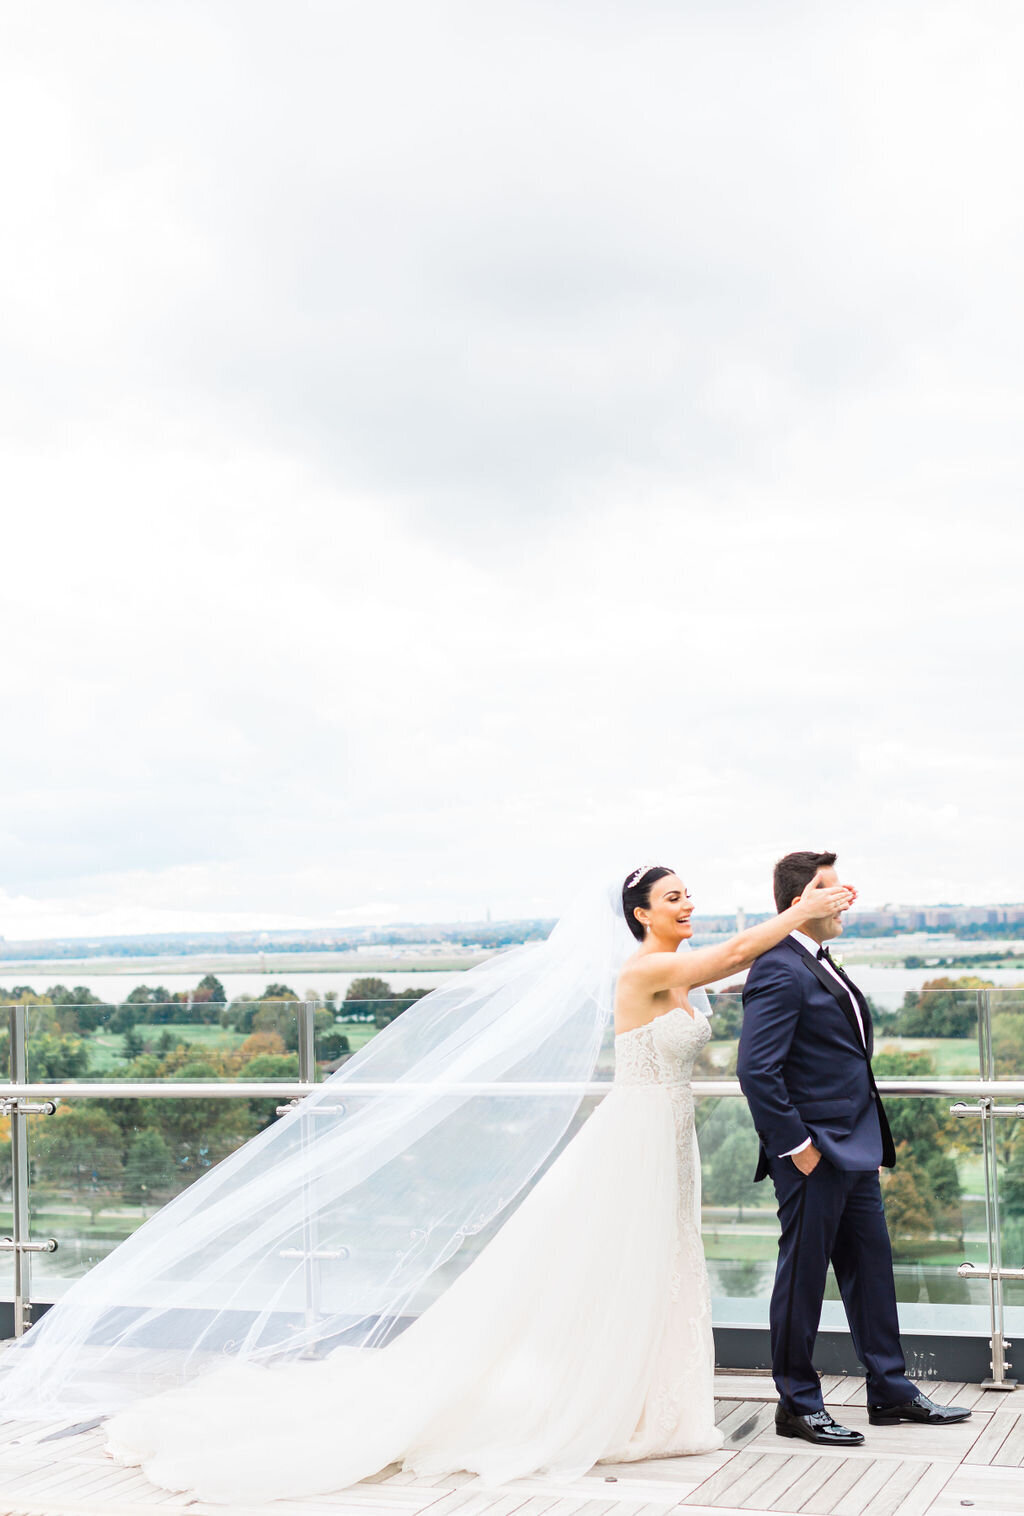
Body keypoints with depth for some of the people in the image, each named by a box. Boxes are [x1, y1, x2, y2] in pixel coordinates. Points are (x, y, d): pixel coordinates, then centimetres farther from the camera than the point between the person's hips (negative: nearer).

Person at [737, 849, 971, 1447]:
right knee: (803, 1277, 2)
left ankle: (891, 1390, 26)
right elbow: (757, 1071, -24)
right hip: (814, 1156, -10)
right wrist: (797, 1146, -20)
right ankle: (798, 1405, 14)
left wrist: (872, 1139, 16)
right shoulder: (779, 972, -18)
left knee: (872, 1268, 15)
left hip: (856, 1151, 10)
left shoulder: (822, 966, 14)